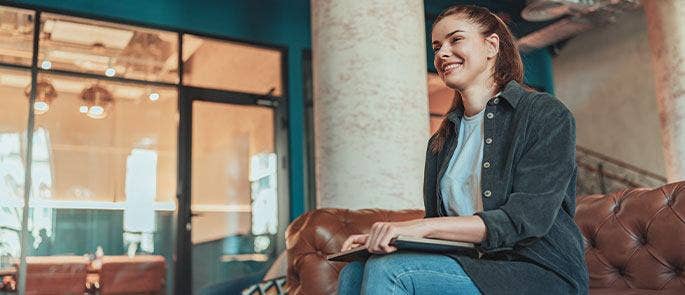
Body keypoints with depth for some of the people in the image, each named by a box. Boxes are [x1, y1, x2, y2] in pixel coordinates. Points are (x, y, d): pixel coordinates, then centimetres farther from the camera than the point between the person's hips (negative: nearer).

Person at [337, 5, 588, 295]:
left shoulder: (546, 114, -2)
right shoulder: (441, 142, 17)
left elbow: (527, 220, -15)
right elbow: (436, 227, 14)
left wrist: (424, 226, -24)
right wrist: (380, 236, -7)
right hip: (473, 267, 5)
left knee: (388, 270, -25)